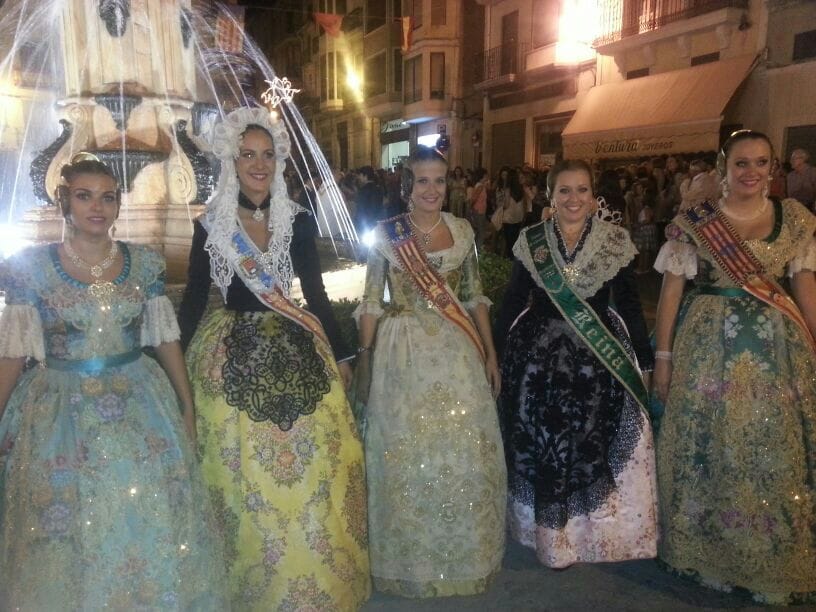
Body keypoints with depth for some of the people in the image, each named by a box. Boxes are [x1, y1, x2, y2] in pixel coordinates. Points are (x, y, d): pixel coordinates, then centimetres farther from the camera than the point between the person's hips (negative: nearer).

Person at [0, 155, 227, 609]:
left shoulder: (145, 264, 1)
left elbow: (166, 340, 6)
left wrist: (188, 407, 8)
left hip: (141, 409, 2)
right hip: (59, 415, -1)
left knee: (148, 529, 8)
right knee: (66, 537, 7)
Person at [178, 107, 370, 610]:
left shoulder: (297, 220, 3)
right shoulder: (211, 224, -2)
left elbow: (316, 293, 7)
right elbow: (194, 299, 2)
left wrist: (340, 355, 8)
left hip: (296, 352, 2)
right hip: (233, 358, -2)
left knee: (315, 464, 7)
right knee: (244, 472, 6)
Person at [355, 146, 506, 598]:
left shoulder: (462, 230, 4)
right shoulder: (386, 234, -4)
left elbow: (474, 296, 9)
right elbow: (371, 301, 0)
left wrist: (490, 353, 6)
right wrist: (365, 358, -3)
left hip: (457, 352, 3)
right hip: (404, 355, -2)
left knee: (464, 454, 10)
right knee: (408, 455, 7)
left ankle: (463, 554, 33)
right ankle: (413, 559, 28)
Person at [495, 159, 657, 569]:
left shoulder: (617, 240, -1)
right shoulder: (529, 240, 1)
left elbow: (629, 303, 2)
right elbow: (513, 301, 4)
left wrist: (645, 360, 2)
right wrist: (496, 355, 3)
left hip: (601, 357, 0)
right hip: (539, 357, 1)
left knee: (594, 444, 2)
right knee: (542, 444, 7)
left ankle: (595, 531, 25)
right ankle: (551, 535, 26)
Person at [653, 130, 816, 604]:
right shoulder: (694, 223, -1)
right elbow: (672, 290, -1)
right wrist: (663, 356, -3)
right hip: (710, 347, -1)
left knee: (776, 453, 7)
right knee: (710, 448, 7)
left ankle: (776, 562, 28)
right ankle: (713, 551, 27)